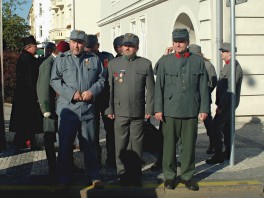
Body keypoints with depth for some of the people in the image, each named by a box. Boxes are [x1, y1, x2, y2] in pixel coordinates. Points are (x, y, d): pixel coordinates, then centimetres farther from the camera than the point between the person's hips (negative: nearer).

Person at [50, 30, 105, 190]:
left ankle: (94, 177, 21)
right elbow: (54, 81, -2)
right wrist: (71, 93, -13)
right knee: (65, 145, 4)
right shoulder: (61, 59, 4)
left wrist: (92, 92, -8)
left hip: (88, 109, 1)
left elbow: (101, 79, 10)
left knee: (90, 145, 9)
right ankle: (64, 179, 15)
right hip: (67, 109, -1)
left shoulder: (94, 59, 9)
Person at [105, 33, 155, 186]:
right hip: (120, 111, 0)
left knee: (137, 144, 5)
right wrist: (109, 109, 1)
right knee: (121, 145, 3)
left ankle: (136, 175, 16)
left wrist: (150, 109, -1)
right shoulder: (113, 63, 7)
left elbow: (150, 89, 4)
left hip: (138, 112, 0)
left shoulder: (146, 64, 5)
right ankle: (123, 174, 15)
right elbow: (109, 88, 6)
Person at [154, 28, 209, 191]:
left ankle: (188, 176, 17)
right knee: (169, 144, 4)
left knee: (189, 145, 5)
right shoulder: (164, 61, 5)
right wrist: (158, 109, -3)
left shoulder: (198, 61, 7)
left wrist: (204, 109, 1)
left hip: (191, 111, 1)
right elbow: (159, 86, 3)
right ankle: (169, 176, 16)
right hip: (170, 110, 0)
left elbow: (203, 87, 6)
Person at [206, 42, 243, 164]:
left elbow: (229, 89, -24)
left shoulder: (234, 67, -19)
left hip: (227, 103, -10)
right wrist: (220, 104, 16)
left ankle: (218, 156, -6)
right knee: (226, 128, 16)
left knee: (215, 128, -10)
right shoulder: (229, 65, 13)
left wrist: (221, 106, -22)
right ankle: (228, 153, 25)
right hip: (227, 103, 10)